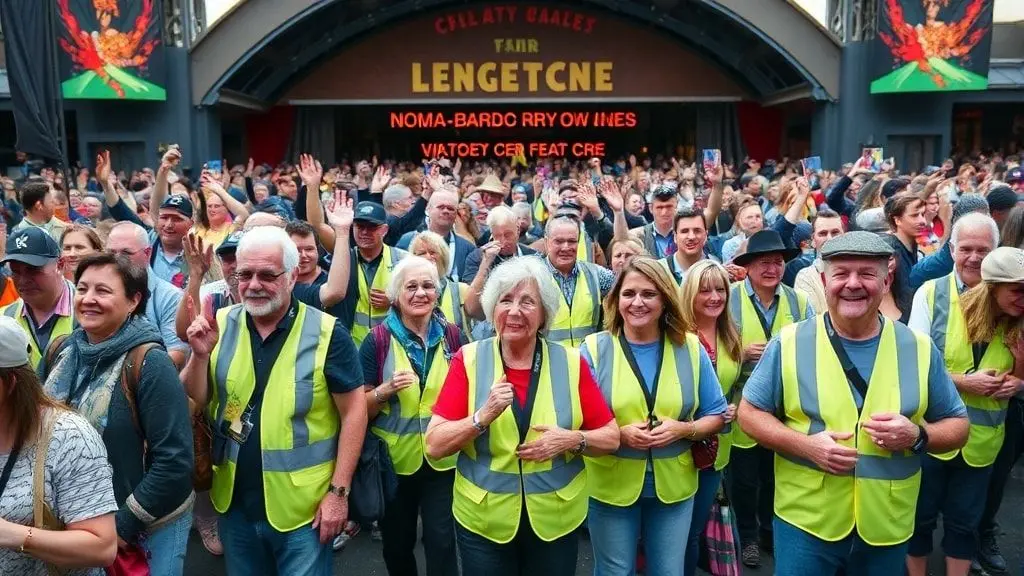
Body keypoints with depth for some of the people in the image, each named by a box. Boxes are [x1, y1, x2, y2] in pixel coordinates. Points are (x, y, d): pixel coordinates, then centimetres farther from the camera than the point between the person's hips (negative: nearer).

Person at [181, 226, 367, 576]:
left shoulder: (326, 333, -15)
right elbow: (194, 401, 4)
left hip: (301, 506, -4)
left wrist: (338, 491, -11)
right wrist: (201, 354, -15)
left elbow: (353, 410, -10)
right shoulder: (220, 325, -2)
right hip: (234, 502, 5)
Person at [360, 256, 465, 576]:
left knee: (442, 541, -2)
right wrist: (386, 389, -21)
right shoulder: (378, 339, -6)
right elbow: (360, 408, -3)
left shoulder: (453, 335, -1)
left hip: (443, 459, 0)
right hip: (394, 460, 0)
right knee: (397, 545, 16)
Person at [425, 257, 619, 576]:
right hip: (482, 521, 0)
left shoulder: (571, 362, -6)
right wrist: (484, 416, -23)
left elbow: (611, 439, 0)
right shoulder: (468, 359, -8)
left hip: (556, 521, 1)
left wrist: (574, 439, -18)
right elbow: (434, 446, -10)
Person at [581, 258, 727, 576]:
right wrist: (619, 434, -23)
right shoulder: (594, 349, -8)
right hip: (611, 487, -2)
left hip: (674, 486, 2)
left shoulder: (690, 348, -1)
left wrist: (684, 429, -16)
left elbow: (716, 415, 4)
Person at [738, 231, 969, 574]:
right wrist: (805, 444, -18)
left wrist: (917, 436, -15)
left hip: (887, 528, 2)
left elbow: (958, 427, 7)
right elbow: (749, 413, -2)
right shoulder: (790, 343, -6)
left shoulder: (919, 349, -1)